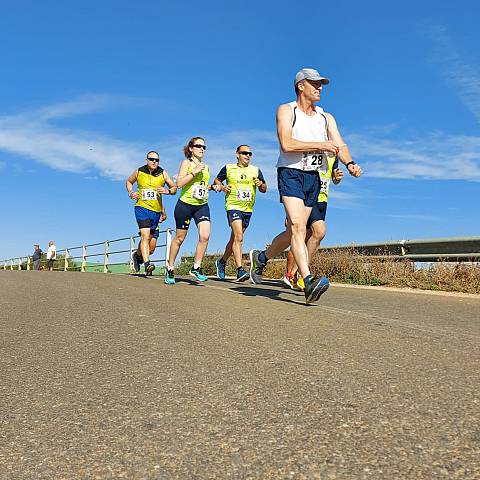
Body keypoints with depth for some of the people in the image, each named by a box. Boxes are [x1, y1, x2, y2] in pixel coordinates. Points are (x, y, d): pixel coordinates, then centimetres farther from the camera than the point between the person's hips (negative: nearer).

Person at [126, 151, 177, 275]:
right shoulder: (139, 172, 2)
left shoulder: (163, 174, 3)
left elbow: (174, 187, 7)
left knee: (149, 238, 13)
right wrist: (130, 193, 2)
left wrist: (167, 191, -14)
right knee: (145, 235, -19)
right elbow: (129, 182, 21)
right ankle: (147, 264, -24)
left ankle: (137, 255, 40)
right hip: (142, 207, -3)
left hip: (156, 210, 3)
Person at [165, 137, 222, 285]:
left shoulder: (206, 167, 14)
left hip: (202, 206, 4)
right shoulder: (186, 162, -2)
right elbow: (179, 183, -14)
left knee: (205, 236, -15)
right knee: (179, 238, 6)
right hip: (185, 204, -4)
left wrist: (213, 187, 9)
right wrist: (194, 172, -19)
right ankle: (170, 269, 22)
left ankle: (196, 267, -1)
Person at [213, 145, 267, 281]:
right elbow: (216, 180, 15)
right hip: (233, 206, -4)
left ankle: (222, 261, 34)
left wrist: (260, 184, -8)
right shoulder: (228, 168, 3)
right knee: (238, 237, -19)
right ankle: (240, 270, -19)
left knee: (235, 238, 13)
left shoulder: (256, 171, 10)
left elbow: (264, 190, 14)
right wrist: (222, 187, -6)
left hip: (248, 209, 4)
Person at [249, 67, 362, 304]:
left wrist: (349, 163, -16)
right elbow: (286, 144, -13)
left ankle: (261, 257, 31)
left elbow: (340, 145, 4)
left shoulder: (326, 117, 17)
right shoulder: (286, 110, 2)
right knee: (298, 226, -22)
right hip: (290, 173, -6)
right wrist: (320, 145, -14)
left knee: (293, 231, 8)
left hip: (313, 177, 6)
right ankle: (308, 281, -29)